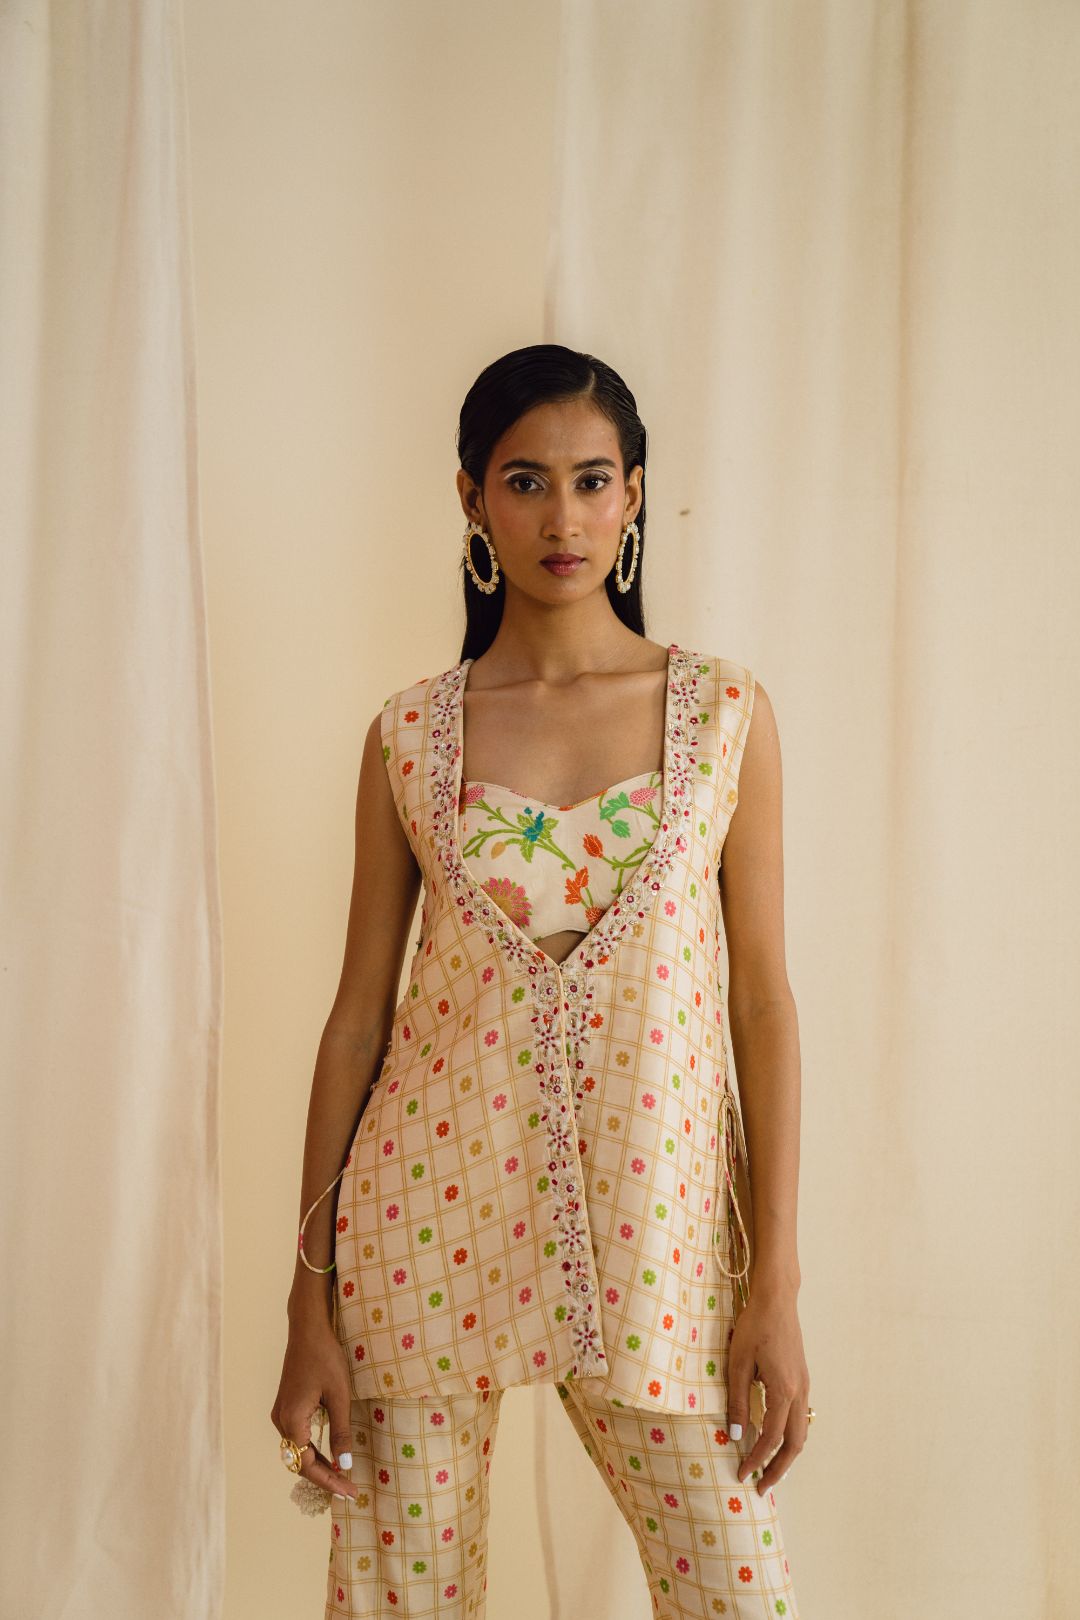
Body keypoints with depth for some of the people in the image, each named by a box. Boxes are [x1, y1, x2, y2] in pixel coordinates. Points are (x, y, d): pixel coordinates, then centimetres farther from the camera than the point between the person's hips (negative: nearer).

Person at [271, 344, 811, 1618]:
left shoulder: (725, 713, 1)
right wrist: (309, 1297, 2)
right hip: (431, 1213, 1)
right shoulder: (408, 734, 2)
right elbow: (359, 1010, 4)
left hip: (649, 1222, 0)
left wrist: (776, 1283, -3)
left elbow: (762, 1000, 1)